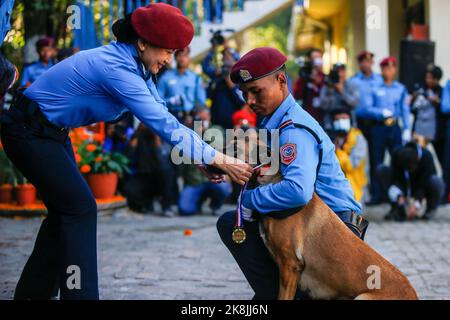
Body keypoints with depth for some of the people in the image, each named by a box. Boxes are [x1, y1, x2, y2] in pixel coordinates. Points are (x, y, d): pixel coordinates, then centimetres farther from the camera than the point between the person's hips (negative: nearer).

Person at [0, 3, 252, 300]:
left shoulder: (133, 64, 0)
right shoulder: (117, 69, -29)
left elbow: (163, 116, 1)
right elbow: (165, 126, -31)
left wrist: (203, 158, -10)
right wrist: (221, 160, -28)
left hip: (51, 131, 10)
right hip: (29, 131, -10)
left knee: (66, 207, 13)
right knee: (80, 208, -9)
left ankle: (33, 291, 24)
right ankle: (79, 292, -5)